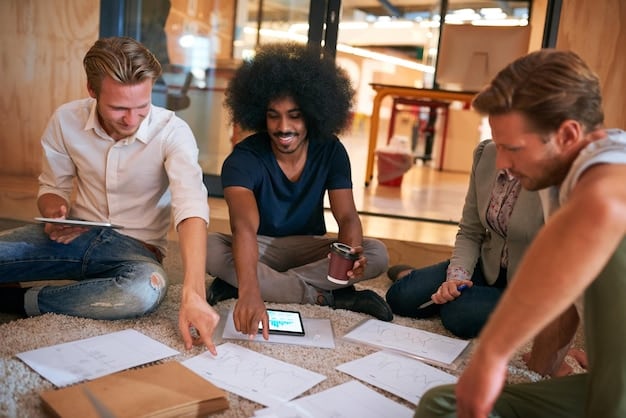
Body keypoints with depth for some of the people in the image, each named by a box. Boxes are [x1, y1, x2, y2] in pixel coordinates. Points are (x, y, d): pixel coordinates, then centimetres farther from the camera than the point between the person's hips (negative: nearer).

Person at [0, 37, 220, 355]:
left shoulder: (172, 132, -19)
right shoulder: (66, 120, -7)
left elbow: (191, 208, -32)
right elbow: (52, 188, 9)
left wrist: (193, 294, -46)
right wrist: (55, 213, -17)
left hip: (137, 247, -1)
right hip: (77, 235, 1)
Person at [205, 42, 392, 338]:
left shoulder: (331, 152, -12)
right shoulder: (243, 159, -23)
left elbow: (347, 216, -15)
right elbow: (244, 226, -39)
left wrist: (353, 252, -40)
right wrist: (249, 292, -56)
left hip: (309, 247, 2)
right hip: (258, 249, -2)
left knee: (377, 255, -23)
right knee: (209, 248, -35)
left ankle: (252, 285, -25)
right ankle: (326, 297, -27)